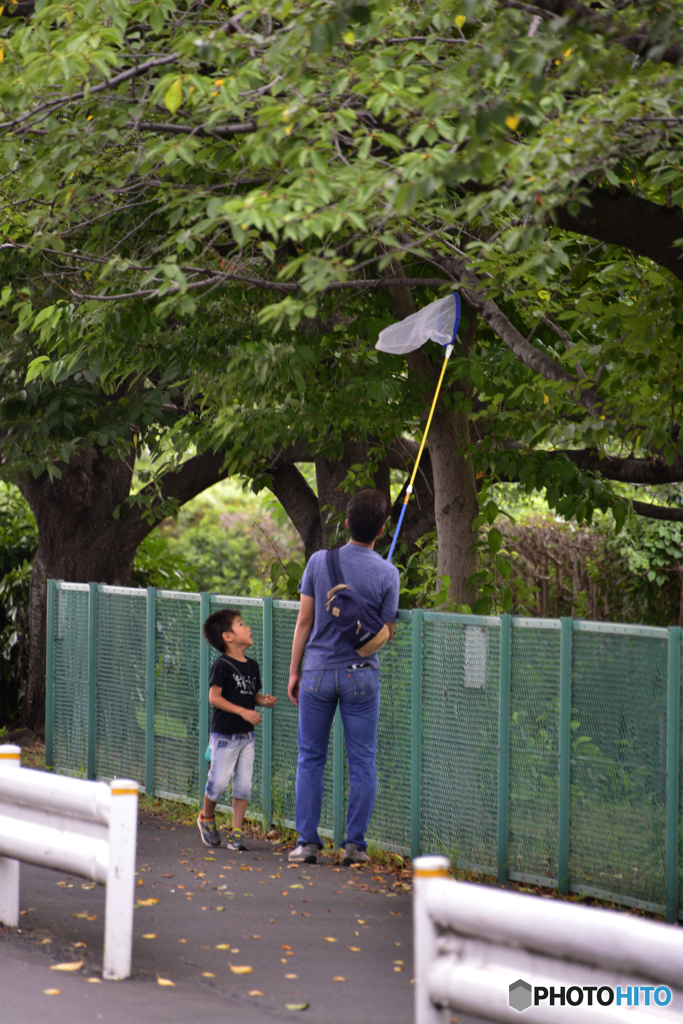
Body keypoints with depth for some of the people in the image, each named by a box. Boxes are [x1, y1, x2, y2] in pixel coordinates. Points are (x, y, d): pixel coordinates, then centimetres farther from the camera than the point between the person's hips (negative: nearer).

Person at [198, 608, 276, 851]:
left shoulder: (252, 665, 10)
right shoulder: (222, 665, -12)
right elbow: (214, 697, -16)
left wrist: (263, 700, -3)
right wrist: (242, 711, -22)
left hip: (247, 735, 6)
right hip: (224, 734, -6)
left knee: (244, 785, 2)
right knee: (219, 782, -2)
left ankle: (236, 832, 10)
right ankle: (206, 817, 24)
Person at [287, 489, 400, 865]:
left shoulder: (319, 562, -5)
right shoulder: (386, 574, -7)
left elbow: (304, 621, -1)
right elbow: (386, 633, -1)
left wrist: (294, 671, 7)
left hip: (318, 673, 1)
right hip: (361, 675, -1)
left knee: (310, 759, 8)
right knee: (362, 761, 6)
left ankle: (307, 841, 6)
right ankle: (354, 843, 5)